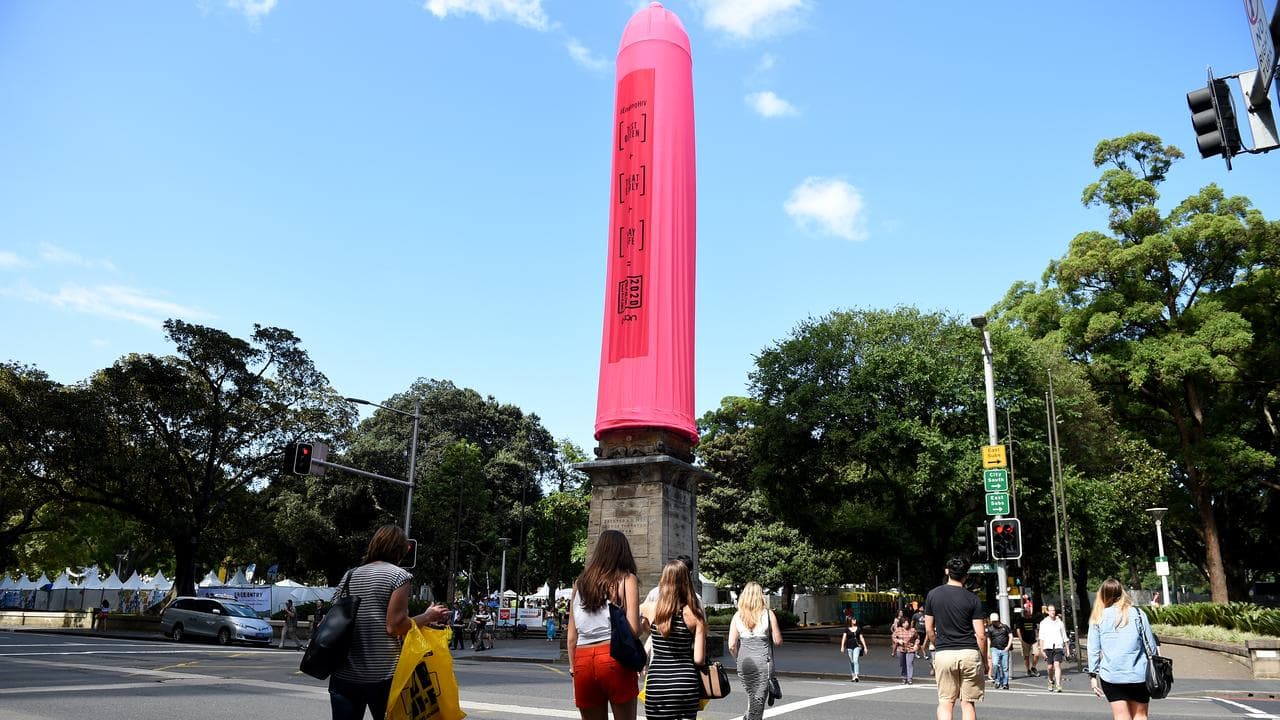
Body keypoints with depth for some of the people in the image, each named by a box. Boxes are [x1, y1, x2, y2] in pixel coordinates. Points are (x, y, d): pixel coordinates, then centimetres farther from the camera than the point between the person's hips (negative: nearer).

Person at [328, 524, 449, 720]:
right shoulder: (398, 575, -6)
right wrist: (428, 617, 0)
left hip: (344, 675, 5)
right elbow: (395, 626, -13)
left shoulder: (349, 576, 11)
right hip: (382, 674, -5)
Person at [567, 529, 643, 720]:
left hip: (583, 660, 4)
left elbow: (572, 636, 12)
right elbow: (633, 629, -9)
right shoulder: (626, 580, 1)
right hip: (616, 658, -4)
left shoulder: (579, 583, 12)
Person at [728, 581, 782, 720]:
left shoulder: (737, 616, 0)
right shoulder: (768, 614, -5)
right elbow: (778, 641, -1)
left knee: (752, 698, 22)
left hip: (744, 665, 3)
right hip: (763, 664, -2)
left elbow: (732, 646, -3)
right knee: (758, 701, 3)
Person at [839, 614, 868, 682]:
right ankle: (852, 676, 19)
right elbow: (844, 638, -4)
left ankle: (856, 675, -24)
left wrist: (865, 647, 9)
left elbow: (861, 638, 11)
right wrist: (842, 646, -15)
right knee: (851, 662, 8)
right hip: (849, 647, 1)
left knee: (855, 660, -18)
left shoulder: (858, 629, 6)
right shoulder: (847, 629, 2)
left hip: (857, 646, -1)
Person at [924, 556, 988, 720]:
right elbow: (980, 636, -4)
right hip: (970, 653, 0)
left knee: (945, 702, 6)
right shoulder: (973, 599, -3)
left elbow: (929, 630, 5)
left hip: (943, 653, 1)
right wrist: (985, 661, 9)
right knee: (968, 702, 9)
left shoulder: (933, 595, 2)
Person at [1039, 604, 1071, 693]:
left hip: (1058, 646, -1)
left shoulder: (1060, 622, 9)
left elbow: (1064, 636, 15)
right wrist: (1042, 649, -5)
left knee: (1057, 665, -15)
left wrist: (1067, 649, 13)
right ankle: (1051, 681, 31)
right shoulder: (1043, 623, 6)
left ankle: (1058, 686, -17)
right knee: (1049, 667, 3)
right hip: (1048, 647, 1)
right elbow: (1041, 638, 3)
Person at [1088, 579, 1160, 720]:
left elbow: (1093, 650, -1)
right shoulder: (1137, 613, 0)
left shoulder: (1098, 618, 1)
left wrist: (1093, 675, 5)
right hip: (1139, 674, 1)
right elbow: (1150, 644, 1)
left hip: (1111, 676, -1)